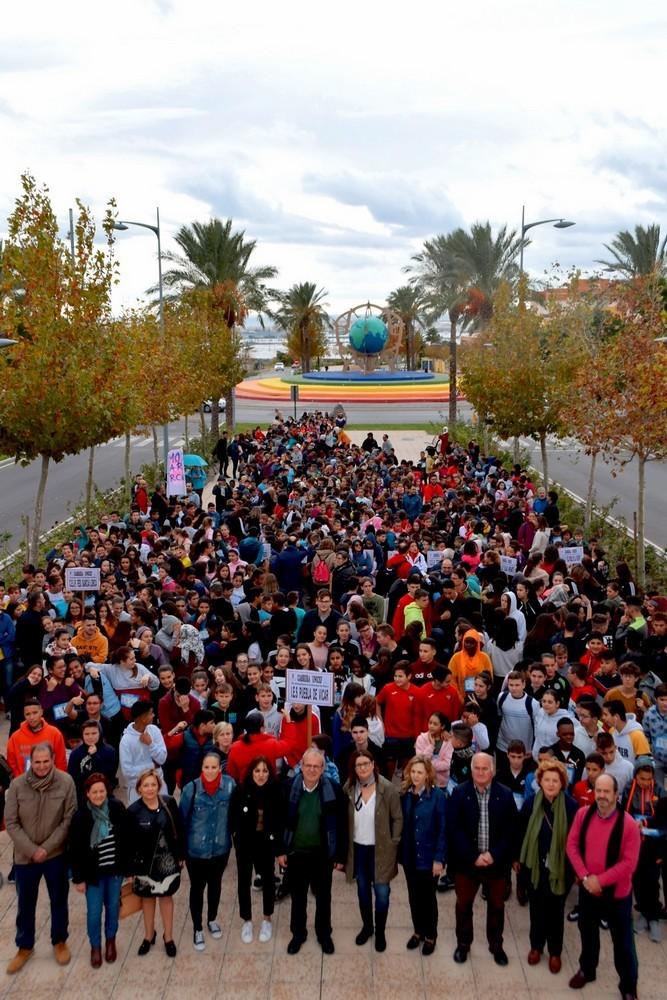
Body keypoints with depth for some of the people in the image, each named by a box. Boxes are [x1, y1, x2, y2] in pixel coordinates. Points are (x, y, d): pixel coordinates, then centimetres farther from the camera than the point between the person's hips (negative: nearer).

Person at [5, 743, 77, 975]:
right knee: (25, 904, 17)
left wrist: (47, 848, -15)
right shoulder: (17, 785, -14)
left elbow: (69, 819, -11)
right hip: (25, 856, 1)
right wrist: (31, 850, -14)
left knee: (59, 902, 16)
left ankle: (59, 942, 38)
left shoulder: (66, 782, -15)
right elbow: (11, 823, -8)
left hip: (56, 855, -1)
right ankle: (24, 946, 38)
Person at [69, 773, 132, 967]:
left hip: (115, 869, 2)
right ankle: (95, 946, 33)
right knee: (94, 912, 8)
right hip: (93, 872, -2)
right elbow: (75, 850, -10)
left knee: (113, 907, 17)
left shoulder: (117, 808, -13)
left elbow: (127, 839, -3)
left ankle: (111, 940, 42)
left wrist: (129, 866, 1)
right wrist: (78, 878, -8)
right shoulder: (81, 816, -16)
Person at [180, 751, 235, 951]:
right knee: (197, 888, 13)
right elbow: (182, 819, -9)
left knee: (215, 884, 23)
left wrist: (230, 836, 5)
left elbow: (234, 813, -1)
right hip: (196, 850, -2)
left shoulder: (229, 785, -17)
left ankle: (212, 920, 47)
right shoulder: (191, 788, -21)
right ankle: (197, 929, 34)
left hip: (221, 848, 2)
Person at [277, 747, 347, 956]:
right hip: (295, 853, 1)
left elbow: (341, 825, -7)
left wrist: (341, 856, -5)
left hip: (323, 855, -1)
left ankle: (324, 933, 37)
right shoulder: (289, 788, -11)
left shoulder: (333, 790, -14)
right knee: (298, 896, 17)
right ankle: (298, 933, 37)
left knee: (323, 896, 17)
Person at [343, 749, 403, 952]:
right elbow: (344, 819, 2)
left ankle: (380, 932, 23)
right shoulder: (349, 788, -6)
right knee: (363, 889, 18)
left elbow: (397, 818, -8)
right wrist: (344, 847, 1)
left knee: (381, 892, 2)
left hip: (380, 849, -3)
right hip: (357, 849, 3)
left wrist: (393, 845, -8)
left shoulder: (387, 789, -15)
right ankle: (367, 926, 37)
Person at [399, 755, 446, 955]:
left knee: (428, 897, 10)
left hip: (428, 856, -4)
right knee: (414, 896, 17)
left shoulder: (437, 796, -15)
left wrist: (439, 858, -15)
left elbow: (443, 829, -13)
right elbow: (401, 825, 2)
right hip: (409, 856, 4)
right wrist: (399, 852, -2)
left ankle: (431, 936, 29)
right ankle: (418, 931, 36)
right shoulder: (404, 795, -2)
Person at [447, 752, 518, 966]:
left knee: (496, 906, 15)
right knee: (464, 904, 14)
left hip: (497, 862, 0)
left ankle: (496, 945, 35)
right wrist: (473, 856, -16)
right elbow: (454, 829, -11)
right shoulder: (459, 793, -8)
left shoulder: (505, 795, -7)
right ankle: (463, 944, 34)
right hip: (466, 861, 0)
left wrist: (494, 854, -15)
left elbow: (510, 830, -6)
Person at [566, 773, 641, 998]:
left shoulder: (628, 824, -21)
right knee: (587, 932, 24)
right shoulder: (583, 814, -10)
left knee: (623, 941, 10)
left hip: (617, 892, -4)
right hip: (587, 889, 4)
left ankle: (628, 987, 28)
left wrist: (600, 880, -20)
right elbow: (572, 845, -4)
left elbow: (629, 862, -19)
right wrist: (585, 876, -14)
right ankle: (587, 970, 47)